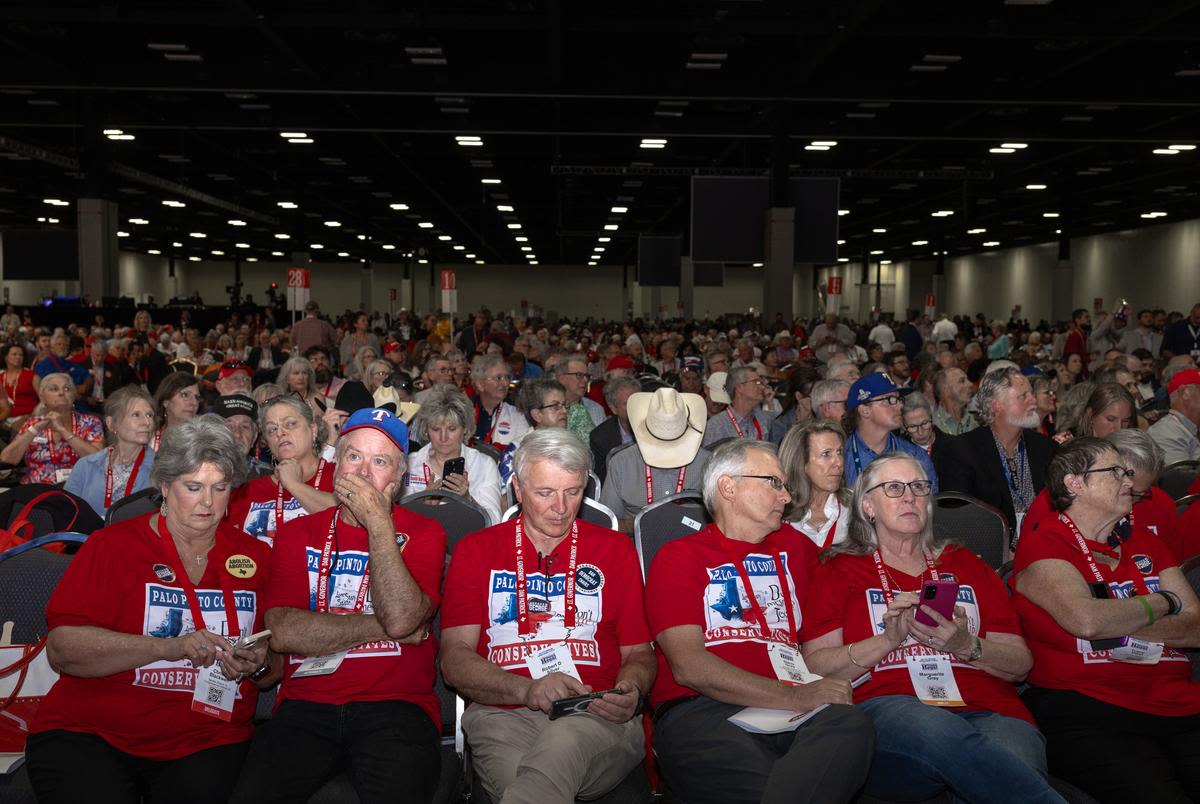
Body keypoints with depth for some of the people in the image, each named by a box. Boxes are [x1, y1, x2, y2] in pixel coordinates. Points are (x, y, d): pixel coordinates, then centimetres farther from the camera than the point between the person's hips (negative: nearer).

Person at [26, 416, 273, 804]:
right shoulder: (113, 544, 2)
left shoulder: (255, 557, 10)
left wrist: (258, 666, -10)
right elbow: (61, 648, -10)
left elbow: (281, 658, 12)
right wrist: (167, 647, -20)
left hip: (206, 743, 1)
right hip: (90, 732, 0)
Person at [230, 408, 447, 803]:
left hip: (395, 707, -2)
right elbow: (283, 632, -2)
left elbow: (401, 619, -12)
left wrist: (378, 522, -8)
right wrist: (381, 627, -6)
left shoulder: (423, 532, 8)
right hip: (306, 707, 2)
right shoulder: (297, 533, 14)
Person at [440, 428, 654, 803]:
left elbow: (639, 652, 17)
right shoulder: (476, 550, 13)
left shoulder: (615, 550, 16)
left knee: (562, 744, -37)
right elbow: (454, 658, 4)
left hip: (596, 718, 1)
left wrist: (629, 690, -8)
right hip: (503, 713, 0)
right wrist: (527, 690, -14)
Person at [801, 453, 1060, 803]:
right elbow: (815, 667, 4)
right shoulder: (841, 570, 17)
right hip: (885, 708, 0)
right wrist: (889, 639, -9)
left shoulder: (965, 564, 26)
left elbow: (1021, 663, 17)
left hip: (988, 712, 1)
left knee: (1011, 769, -38)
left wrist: (966, 646, -5)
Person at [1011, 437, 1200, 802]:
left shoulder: (1142, 540, 21)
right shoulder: (1043, 545, 1)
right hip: (1085, 712, -6)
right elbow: (1085, 619, -17)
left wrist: (1117, 621, -6)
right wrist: (1162, 602, 1)